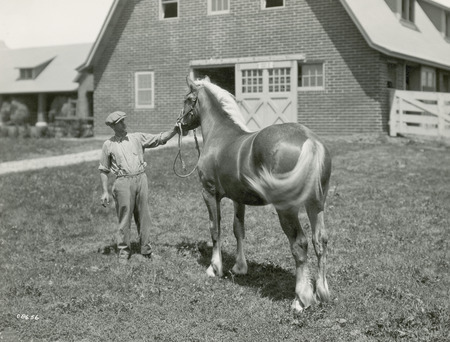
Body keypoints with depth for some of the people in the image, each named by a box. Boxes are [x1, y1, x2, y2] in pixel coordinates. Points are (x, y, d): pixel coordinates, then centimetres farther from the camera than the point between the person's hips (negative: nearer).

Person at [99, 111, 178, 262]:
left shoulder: (137, 138, 11)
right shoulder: (108, 144, 7)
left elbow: (161, 138, 8)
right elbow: (104, 170, 9)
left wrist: (175, 129, -6)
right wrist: (105, 191, 2)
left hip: (141, 179, 2)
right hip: (123, 181, -2)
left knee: (143, 216, 6)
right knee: (125, 217, 0)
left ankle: (146, 249, 16)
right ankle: (124, 251, 12)